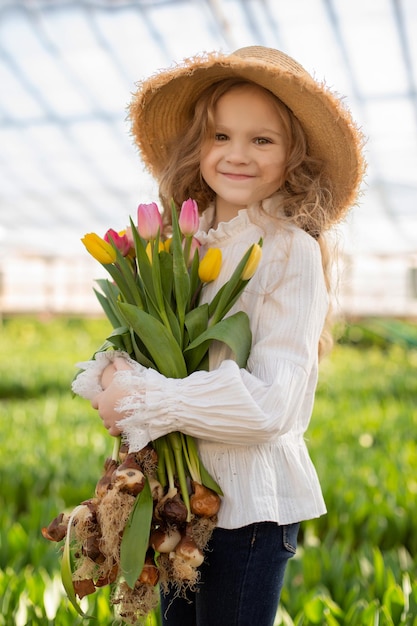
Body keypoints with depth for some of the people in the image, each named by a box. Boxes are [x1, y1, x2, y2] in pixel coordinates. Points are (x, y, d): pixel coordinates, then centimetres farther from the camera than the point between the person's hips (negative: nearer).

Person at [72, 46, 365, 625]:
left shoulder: (292, 251, -15)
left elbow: (271, 404, -21)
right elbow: (131, 343, 9)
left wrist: (142, 403, -19)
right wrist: (110, 375, -13)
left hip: (249, 501, -6)